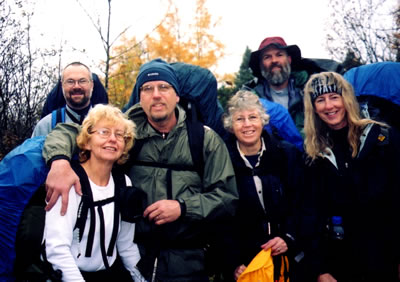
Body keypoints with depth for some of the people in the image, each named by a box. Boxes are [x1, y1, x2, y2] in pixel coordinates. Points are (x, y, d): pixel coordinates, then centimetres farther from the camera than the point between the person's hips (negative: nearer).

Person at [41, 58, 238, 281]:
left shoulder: (206, 139, 2)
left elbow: (228, 198, 0)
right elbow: (69, 131, 3)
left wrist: (183, 207, -15)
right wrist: (60, 160, -20)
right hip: (133, 253, 1)